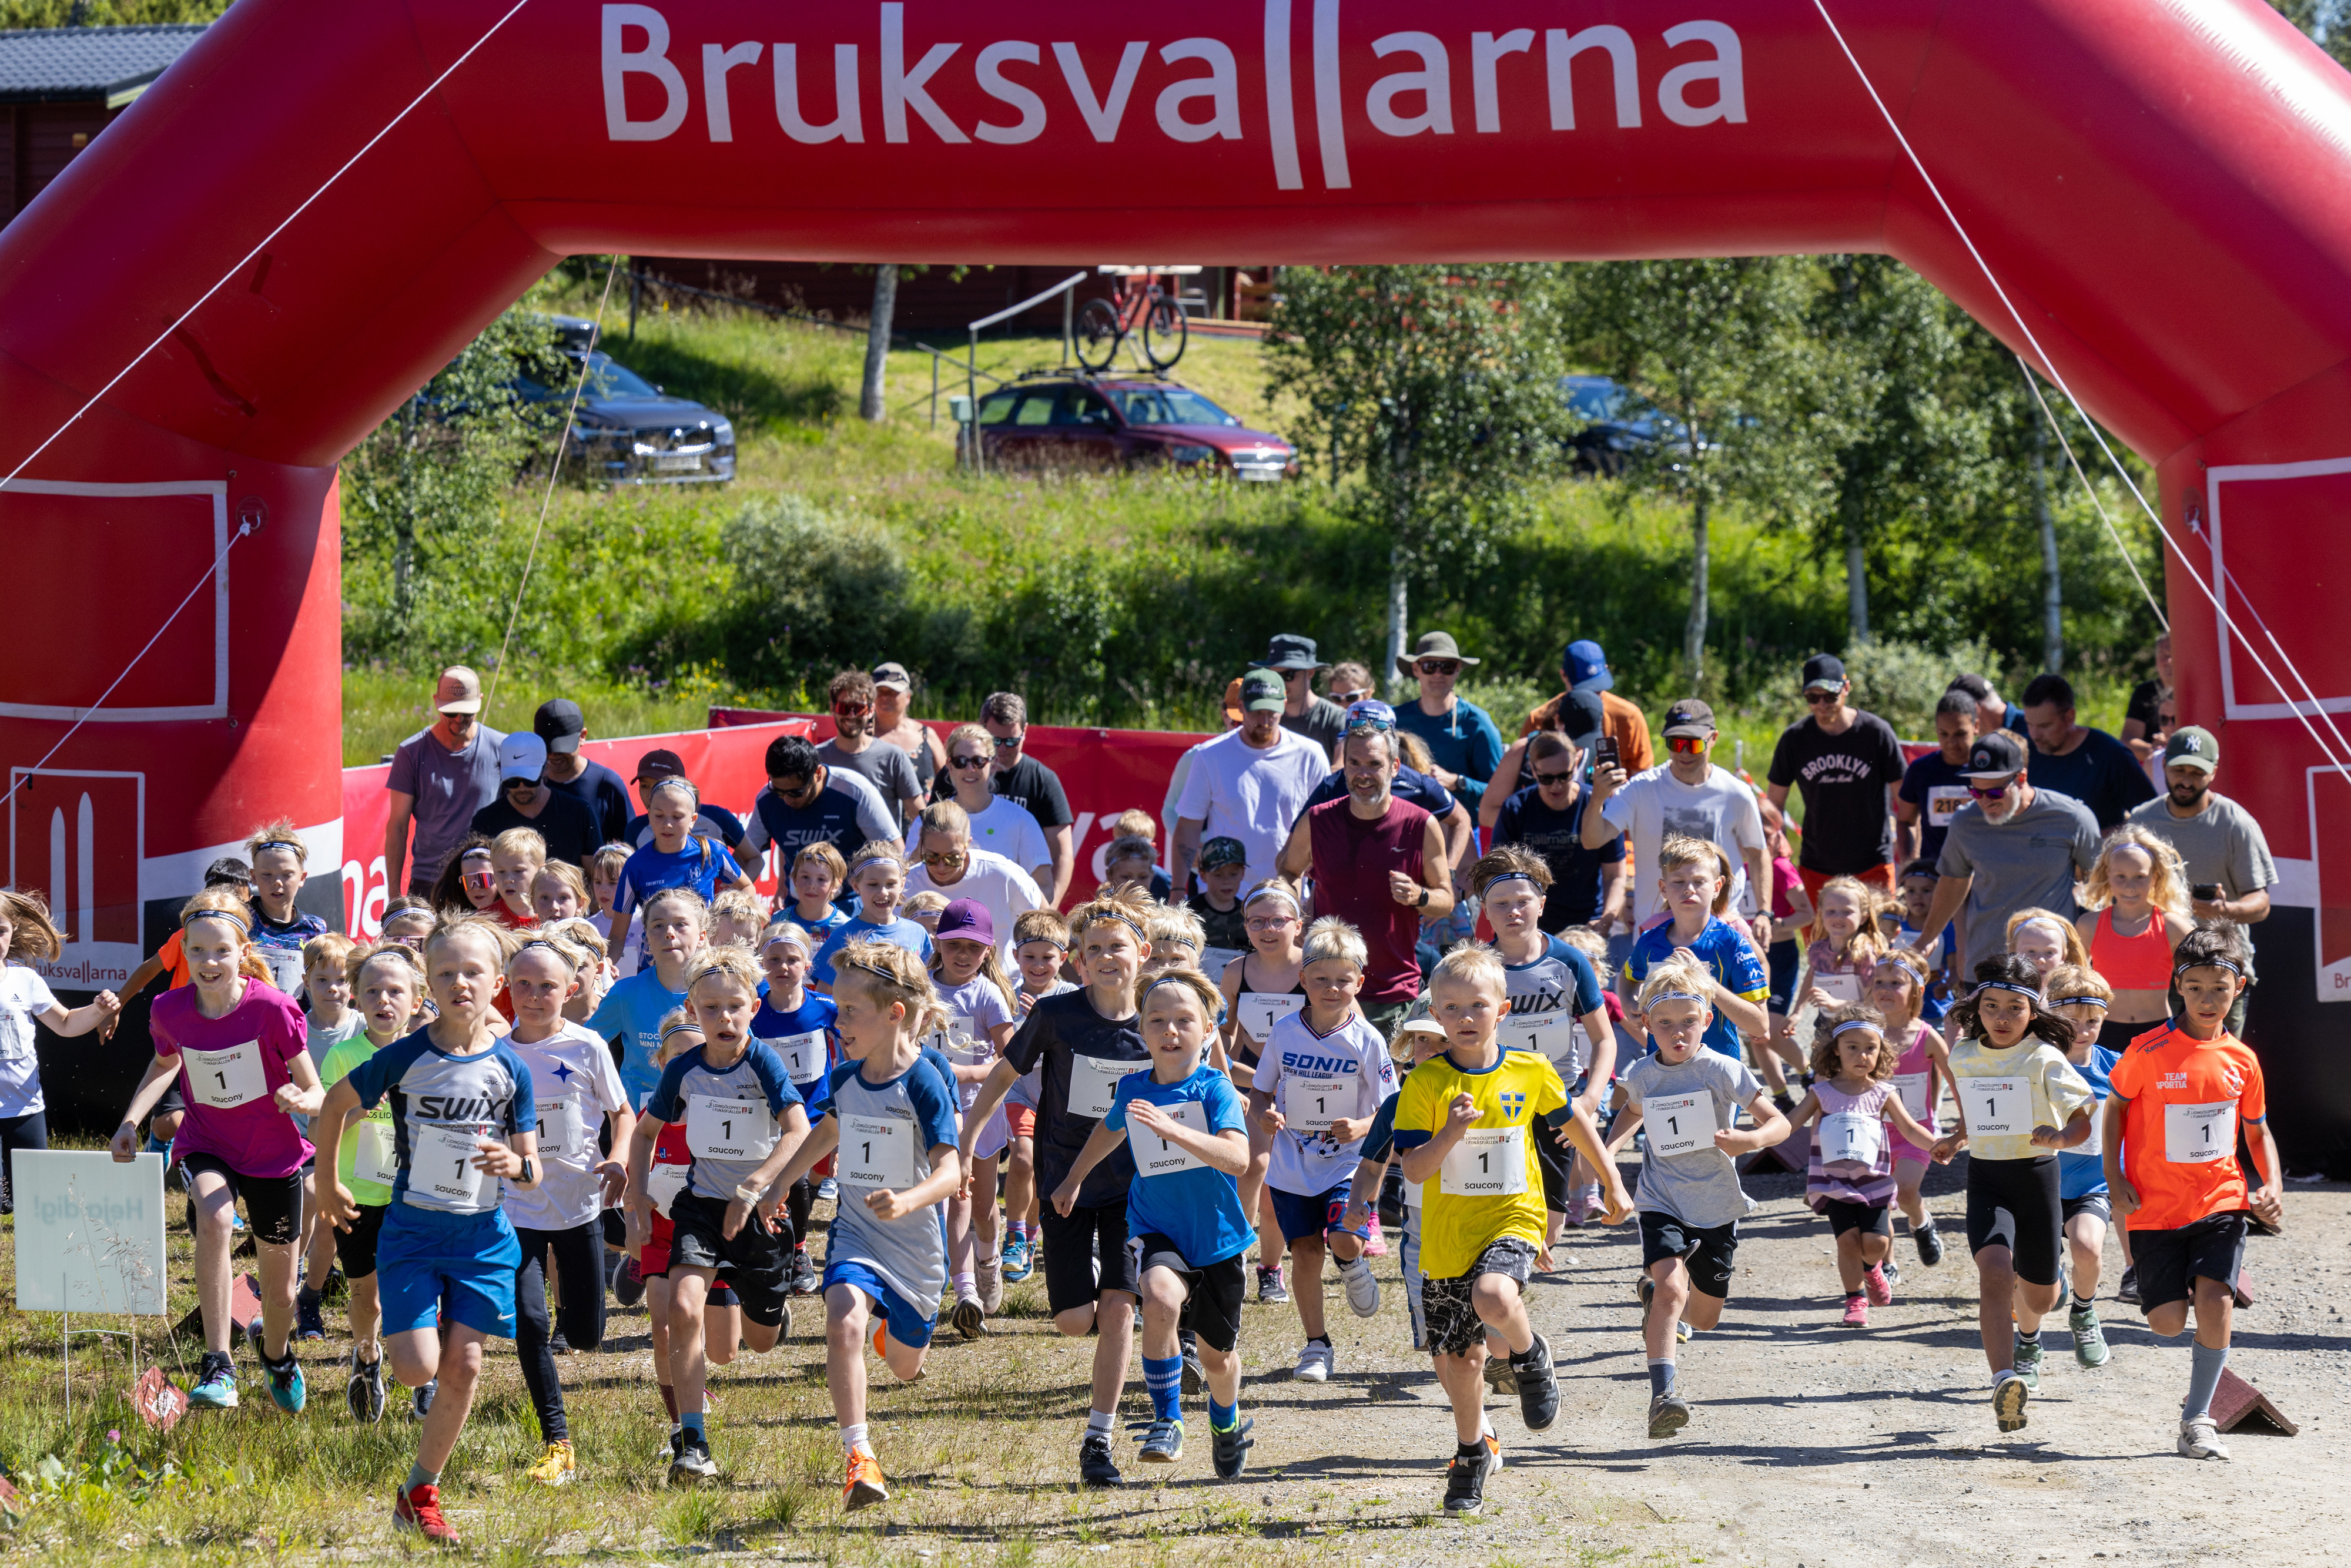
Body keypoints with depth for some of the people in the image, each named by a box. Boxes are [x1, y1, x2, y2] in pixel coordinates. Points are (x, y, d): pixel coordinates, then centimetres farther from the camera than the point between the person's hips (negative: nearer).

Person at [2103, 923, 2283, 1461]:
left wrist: (2271, 1186, -2)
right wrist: (2114, 1178, -3)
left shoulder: (2241, 1060, 1)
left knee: (2214, 1299, -18)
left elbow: (2258, 1131, 14)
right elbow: (2116, 1104, 6)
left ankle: (2197, 1417, -4)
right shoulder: (2150, 1052, -8)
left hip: (2221, 1201, 1)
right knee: (2167, 1321, -6)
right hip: (2156, 1207, -1)